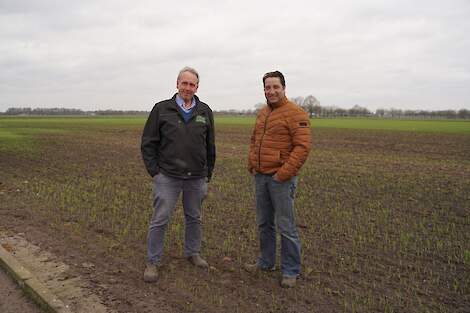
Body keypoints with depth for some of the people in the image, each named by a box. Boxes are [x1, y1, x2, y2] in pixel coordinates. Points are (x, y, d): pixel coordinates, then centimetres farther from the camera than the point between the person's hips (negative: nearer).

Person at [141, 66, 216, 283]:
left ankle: (193, 253, 34)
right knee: (160, 220, 1)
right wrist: (154, 171, -5)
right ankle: (152, 262, 15)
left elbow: (210, 146, 12)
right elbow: (148, 143, 0)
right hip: (167, 177, -2)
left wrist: (208, 174, 11)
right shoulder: (162, 109, -2)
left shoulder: (205, 112, 5)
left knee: (194, 218, 16)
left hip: (196, 178, 3)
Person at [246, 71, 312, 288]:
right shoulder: (263, 113, 14)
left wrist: (283, 173, -18)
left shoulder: (295, 113, -10)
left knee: (285, 227, 0)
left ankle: (290, 271, 14)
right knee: (264, 223, 16)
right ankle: (266, 262, 32)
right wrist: (252, 164, 9)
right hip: (260, 177, 8)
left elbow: (303, 147, -16)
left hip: (281, 179, -7)